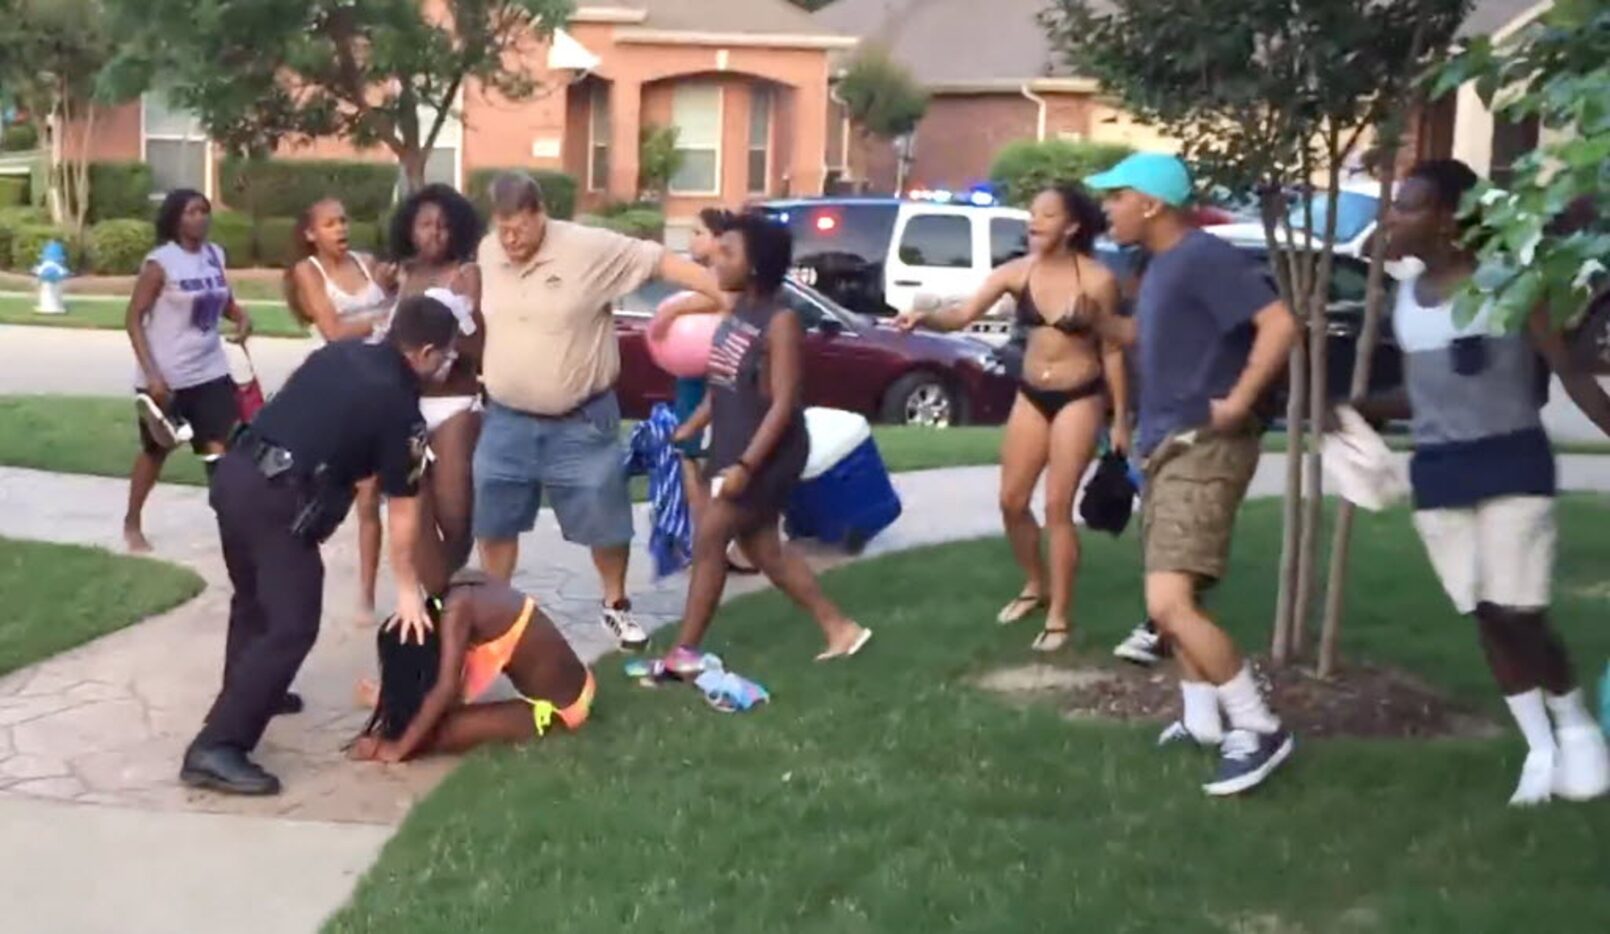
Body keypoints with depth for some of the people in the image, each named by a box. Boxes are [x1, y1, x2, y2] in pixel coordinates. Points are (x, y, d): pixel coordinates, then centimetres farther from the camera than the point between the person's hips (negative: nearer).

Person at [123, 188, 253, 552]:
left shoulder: (215, 254, 3)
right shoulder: (160, 262, -14)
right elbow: (134, 318, -13)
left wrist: (242, 317, -8)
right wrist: (151, 374, -20)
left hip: (210, 371, 4)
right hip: (165, 376, -4)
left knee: (223, 450, -6)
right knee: (156, 452, 13)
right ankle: (132, 524, 33)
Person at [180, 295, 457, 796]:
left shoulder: (338, 352, 14)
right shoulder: (400, 408, -4)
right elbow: (402, 508, 1)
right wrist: (408, 586, 10)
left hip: (235, 472, 9)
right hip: (279, 499, -8)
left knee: (254, 598, 28)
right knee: (292, 627, -6)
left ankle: (245, 693, 49)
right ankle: (215, 748, -11)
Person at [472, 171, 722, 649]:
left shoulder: (590, 247, -16)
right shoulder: (486, 254, -1)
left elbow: (662, 262, -16)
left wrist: (731, 295, -22)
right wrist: (487, 373, 14)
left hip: (582, 421, -3)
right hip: (506, 420, 4)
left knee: (604, 520, 6)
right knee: (493, 522, 10)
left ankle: (616, 606, 27)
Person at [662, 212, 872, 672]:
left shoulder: (780, 321, -19)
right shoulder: (735, 312, 6)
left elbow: (783, 404, -22)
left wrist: (746, 466, -25)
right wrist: (687, 430, 12)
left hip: (767, 452, -9)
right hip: (733, 446, 9)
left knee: (708, 538, -4)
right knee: (764, 547, 13)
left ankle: (684, 653, 7)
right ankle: (839, 627, 24)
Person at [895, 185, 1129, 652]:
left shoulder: (1097, 280, -15)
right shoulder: (1016, 273, -5)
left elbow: (1112, 350, -6)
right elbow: (964, 314, -12)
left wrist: (1120, 419, -4)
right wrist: (925, 317, -34)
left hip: (1079, 398, -5)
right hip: (1031, 396, 5)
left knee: (1058, 505, -6)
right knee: (1012, 500, 8)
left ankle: (1059, 615, 6)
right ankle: (1035, 585, 33)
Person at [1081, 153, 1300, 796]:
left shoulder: (1204, 256, -16)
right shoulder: (1160, 265, 13)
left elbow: (1279, 324, -25)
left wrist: (1239, 401, -23)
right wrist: (1087, 319, 16)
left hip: (1204, 449, -11)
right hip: (1165, 447, 11)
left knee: (1170, 605, -18)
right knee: (1171, 602, 17)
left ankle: (1261, 731, -6)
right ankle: (1203, 721, 29)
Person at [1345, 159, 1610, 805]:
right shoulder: (1406, 300, 9)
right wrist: (1357, 410, 4)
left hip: (1511, 462, -6)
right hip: (1437, 474, 6)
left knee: (1518, 615, -9)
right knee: (1485, 618, 8)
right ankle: (1540, 748, 22)